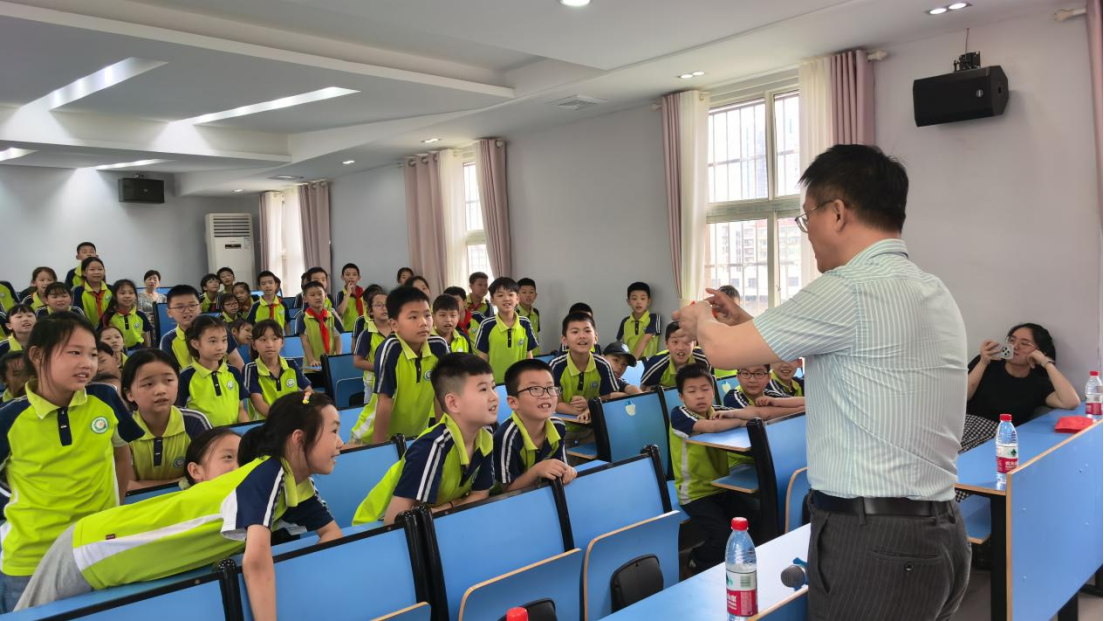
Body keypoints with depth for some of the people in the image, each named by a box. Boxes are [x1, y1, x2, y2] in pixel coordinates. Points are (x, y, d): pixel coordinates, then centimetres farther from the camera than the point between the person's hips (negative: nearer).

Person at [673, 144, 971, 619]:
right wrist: (746, 323, 23)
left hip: (872, 543, -9)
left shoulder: (850, 290, -19)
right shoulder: (933, 292, 11)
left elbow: (724, 349, -11)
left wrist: (700, 321, 12)